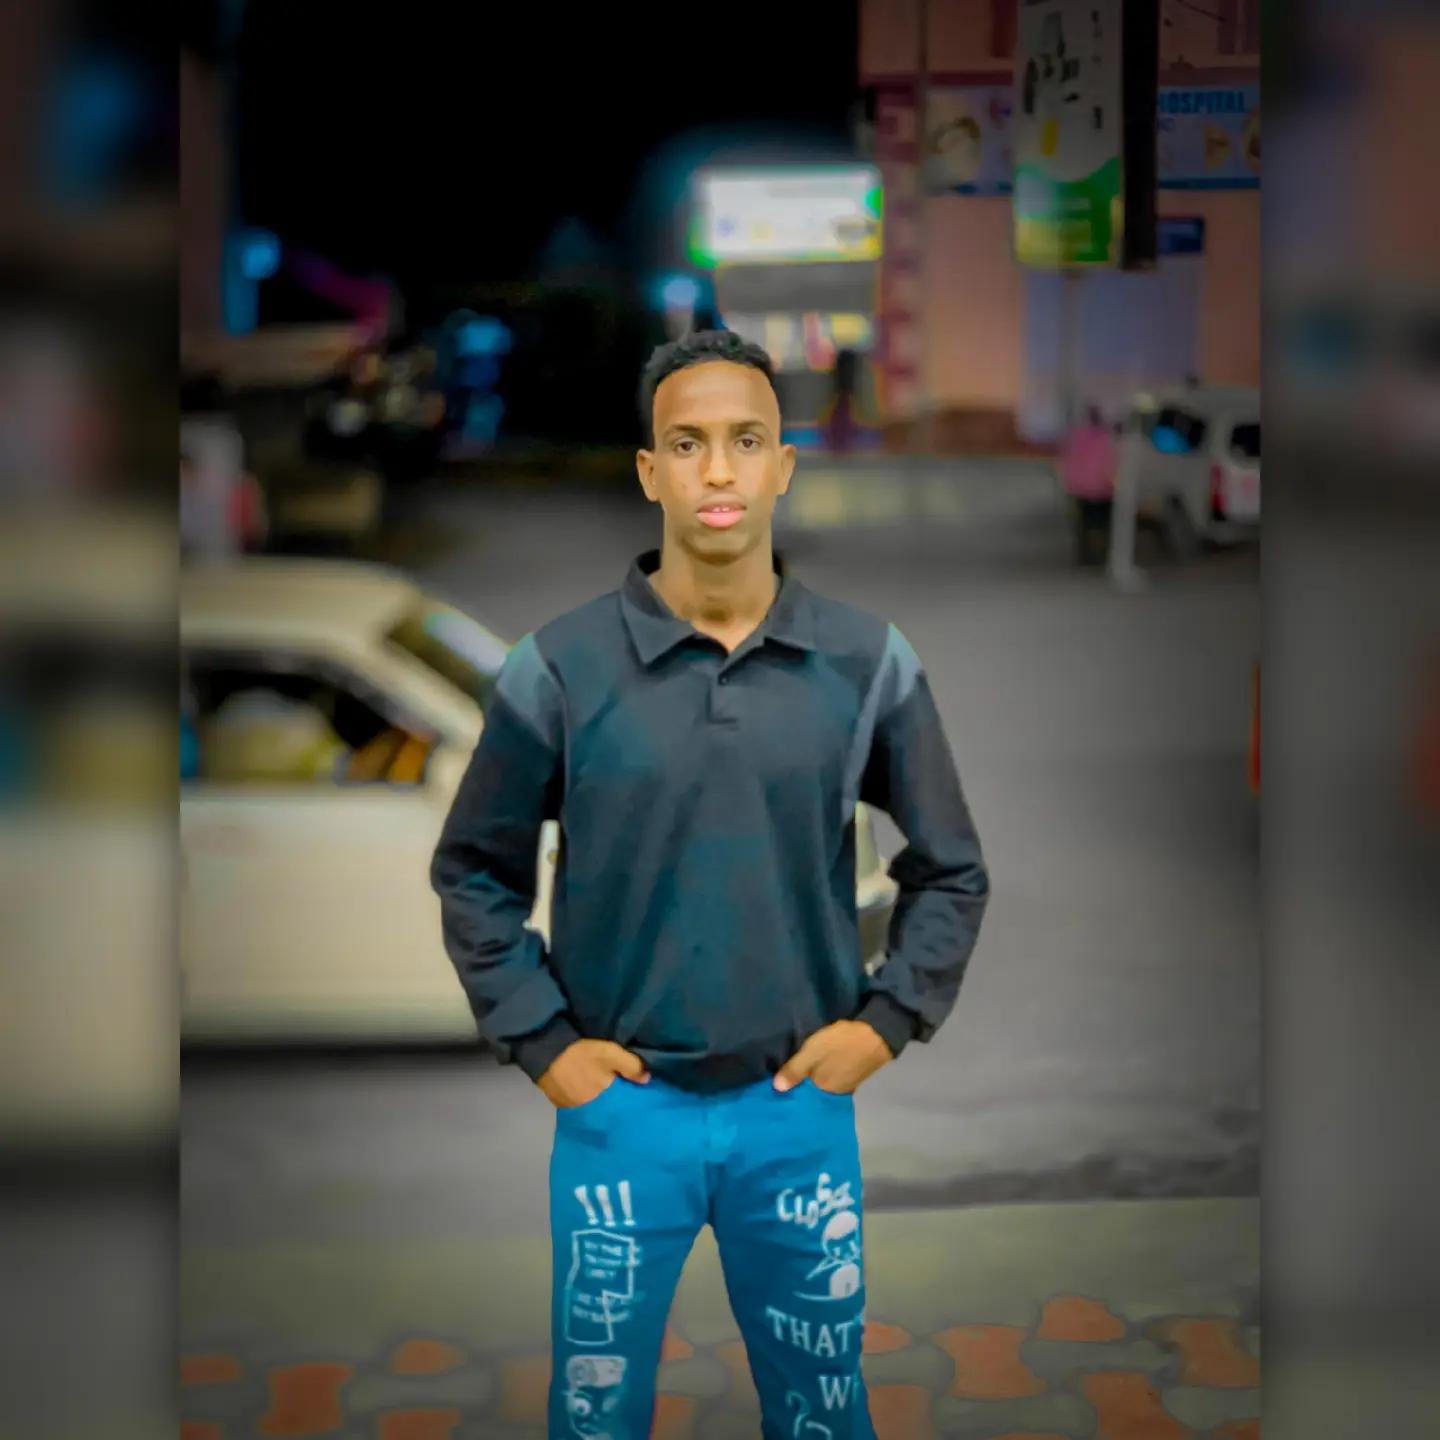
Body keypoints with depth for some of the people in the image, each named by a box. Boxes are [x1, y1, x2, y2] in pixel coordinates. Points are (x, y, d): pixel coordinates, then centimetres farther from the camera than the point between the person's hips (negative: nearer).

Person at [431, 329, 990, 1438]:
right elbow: (474, 871, 4)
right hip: (621, 1109, -1)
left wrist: (889, 1020, -1)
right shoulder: (561, 669, -6)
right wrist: (542, 1041, -2)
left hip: (800, 1108, 1)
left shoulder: (870, 665, -2)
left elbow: (951, 870, 9)